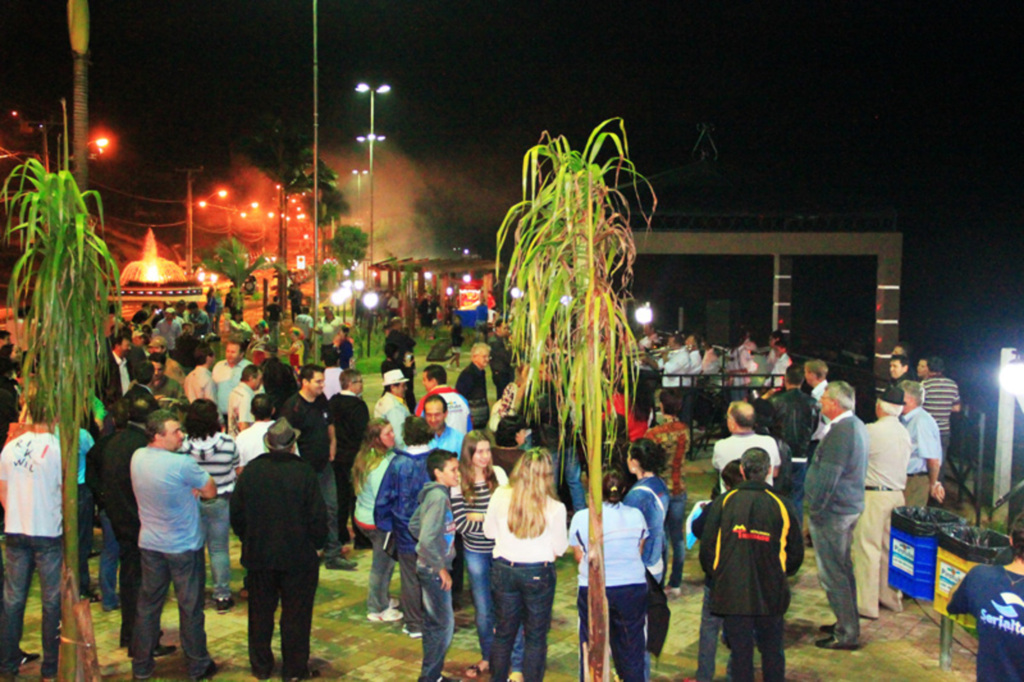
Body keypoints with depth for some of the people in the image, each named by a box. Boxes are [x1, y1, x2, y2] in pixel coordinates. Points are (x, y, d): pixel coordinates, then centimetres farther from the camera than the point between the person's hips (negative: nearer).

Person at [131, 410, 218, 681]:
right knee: (190, 607, 8)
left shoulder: (137, 457, -4)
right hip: (184, 547, -6)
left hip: (150, 544, 6)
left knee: (148, 604, 16)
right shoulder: (182, 465, -25)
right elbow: (210, 491, -14)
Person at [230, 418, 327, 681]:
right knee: (296, 615, 9)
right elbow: (318, 517, -12)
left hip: (258, 555, 3)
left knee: (260, 613, 16)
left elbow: (236, 514, 2)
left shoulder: (251, 470, -5)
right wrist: (317, 544, 5)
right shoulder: (304, 472, -14)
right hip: (297, 556, -3)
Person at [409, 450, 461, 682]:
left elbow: (414, 525, 16)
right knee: (444, 624, 0)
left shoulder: (433, 493, 6)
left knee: (433, 623, 17)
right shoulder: (439, 497, -22)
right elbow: (427, 539, -28)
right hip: (434, 571, -9)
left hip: (430, 568, 9)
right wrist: (441, 568, -19)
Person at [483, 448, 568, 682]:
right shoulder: (555, 508, -16)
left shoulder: (500, 496, -10)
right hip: (538, 574, -3)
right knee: (536, 636, 12)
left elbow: (489, 531, 3)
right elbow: (560, 548, -7)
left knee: (503, 631, 18)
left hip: (504, 571, 3)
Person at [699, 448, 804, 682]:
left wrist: (716, 575, 15)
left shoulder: (724, 502, -5)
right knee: (772, 650, 17)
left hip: (732, 594, -1)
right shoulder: (781, 505, -4)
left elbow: (707, 548, -2)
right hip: (771, 594, 1)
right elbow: (796, 553, 4)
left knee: (740, 652, 8)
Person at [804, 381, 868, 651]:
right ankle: (848, 623, 30)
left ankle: (847, 633, 4)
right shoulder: (857, 425, 11)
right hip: (851, 506, 10)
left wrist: (815, 510, -16)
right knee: (843, 569, 20)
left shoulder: (840, 431, -22)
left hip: (833, 510, -10)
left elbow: (827, 476, -24)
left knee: (832, 573, -2)